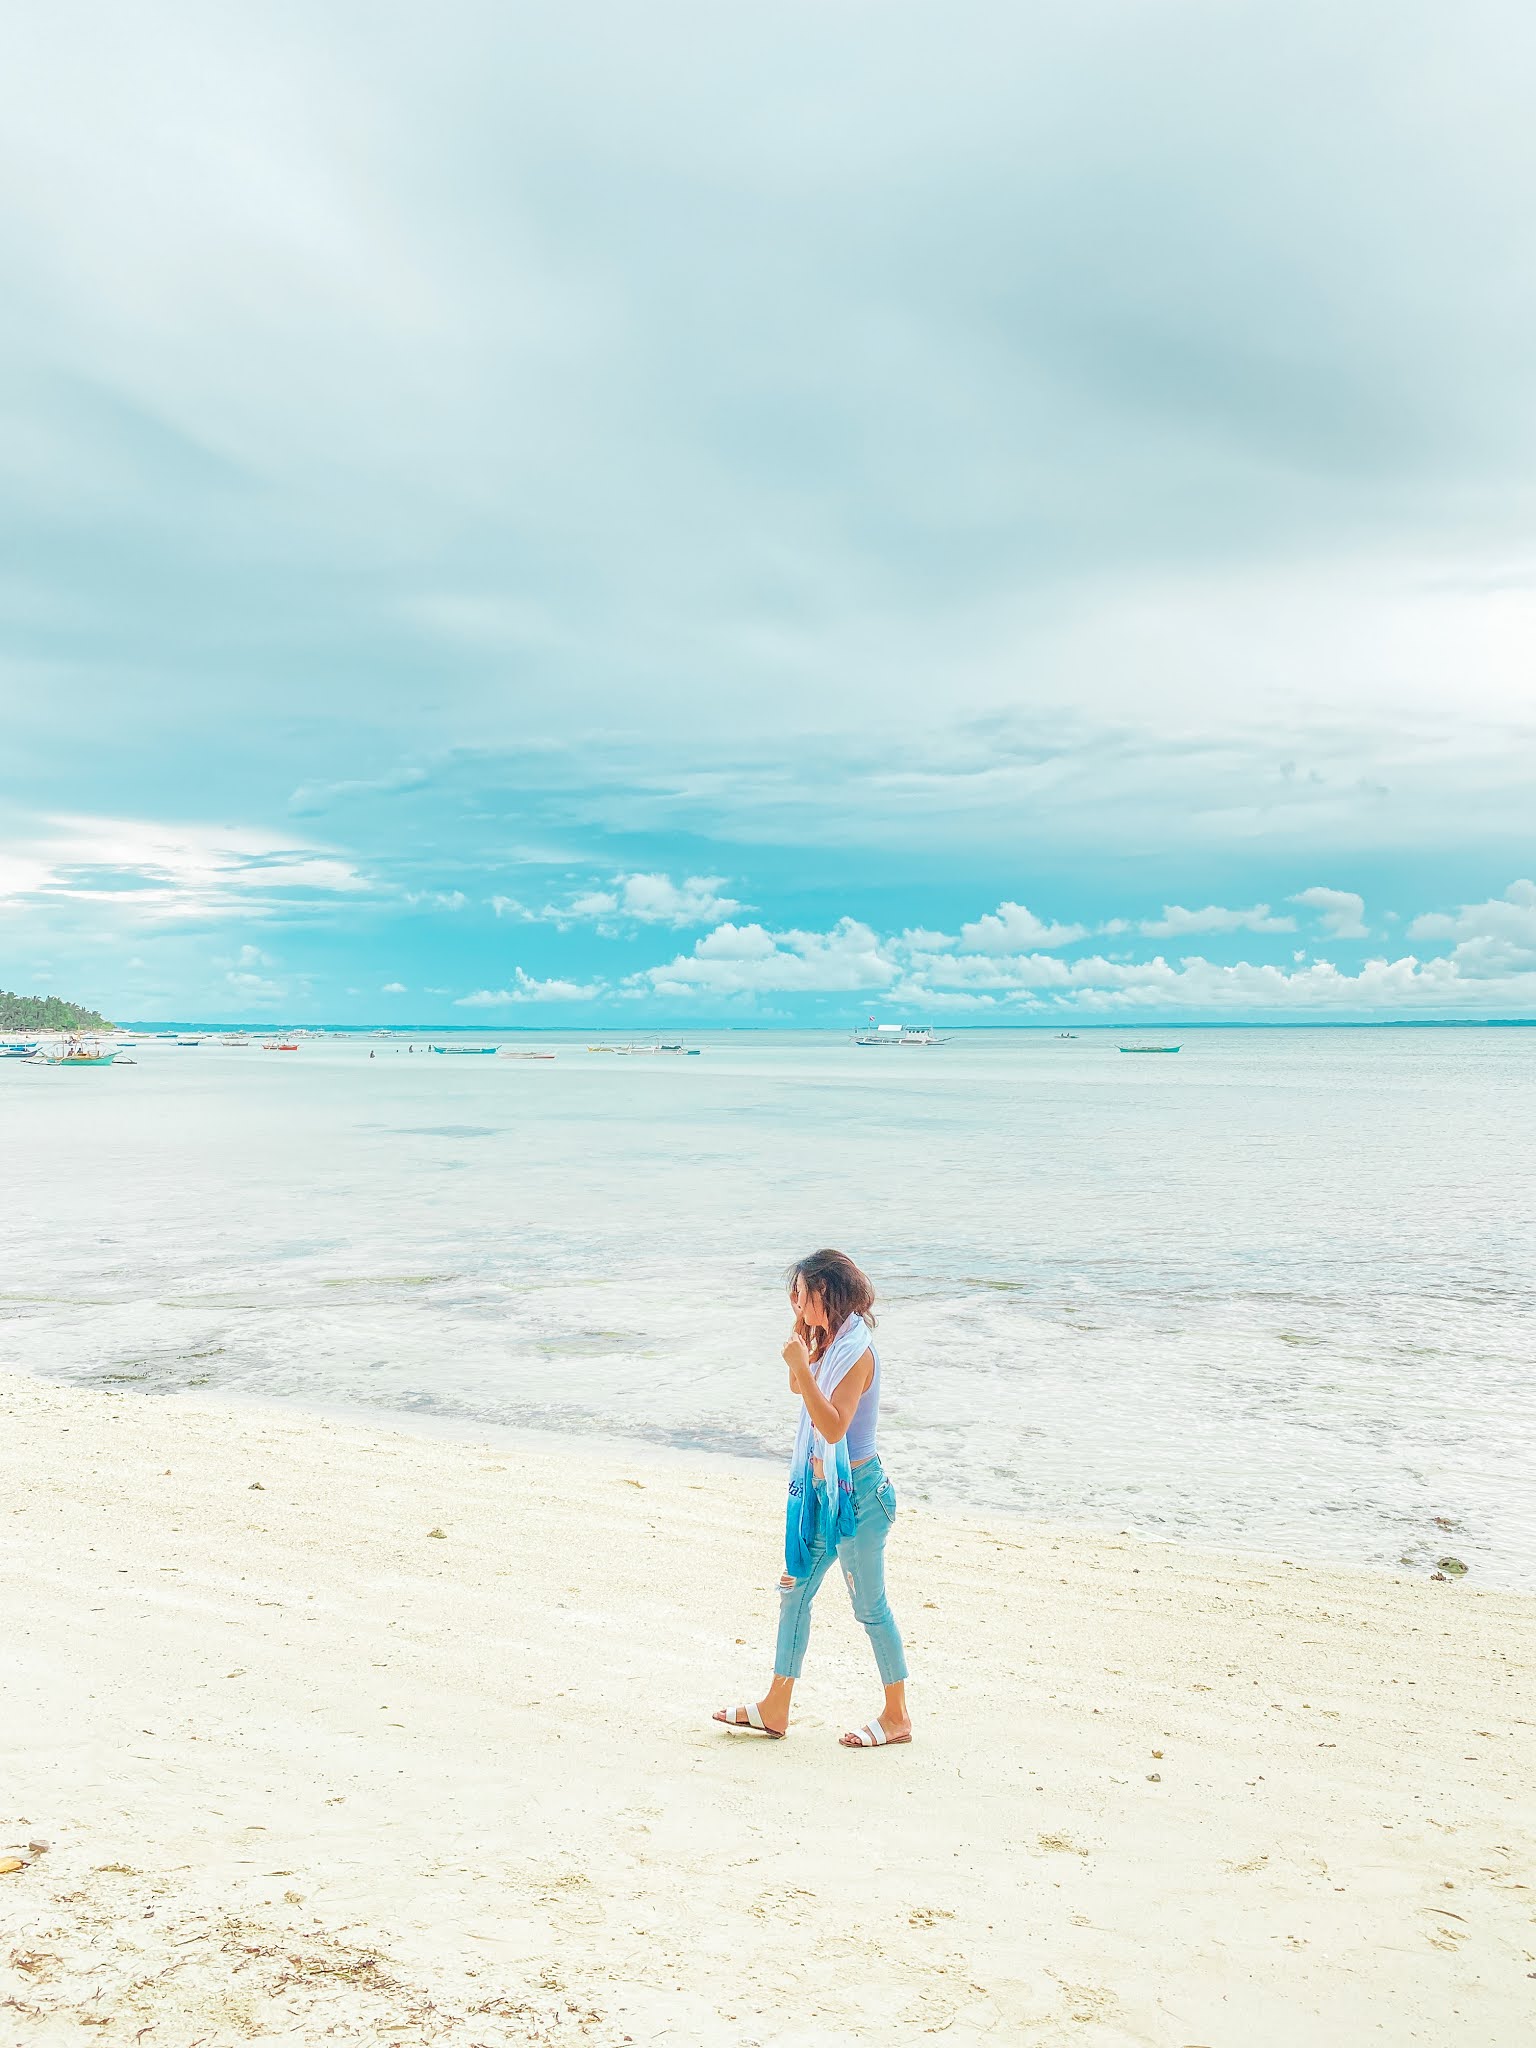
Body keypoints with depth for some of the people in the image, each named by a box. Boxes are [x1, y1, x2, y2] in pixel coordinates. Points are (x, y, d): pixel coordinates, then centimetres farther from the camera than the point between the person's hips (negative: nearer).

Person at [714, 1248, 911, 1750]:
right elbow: (798, 1388, 20)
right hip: (823, 1492, 10)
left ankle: (897, 1716, 21)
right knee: (794, 1590, 15)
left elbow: (833, 1427, -29)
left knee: (869, 1605, 4)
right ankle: (775, 1709, 27)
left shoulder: (857, 1351, -22)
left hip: (855, 1492, -10)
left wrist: (800, 1364, -32)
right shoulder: (832, 1343, 6)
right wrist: (802, 1330, 8)